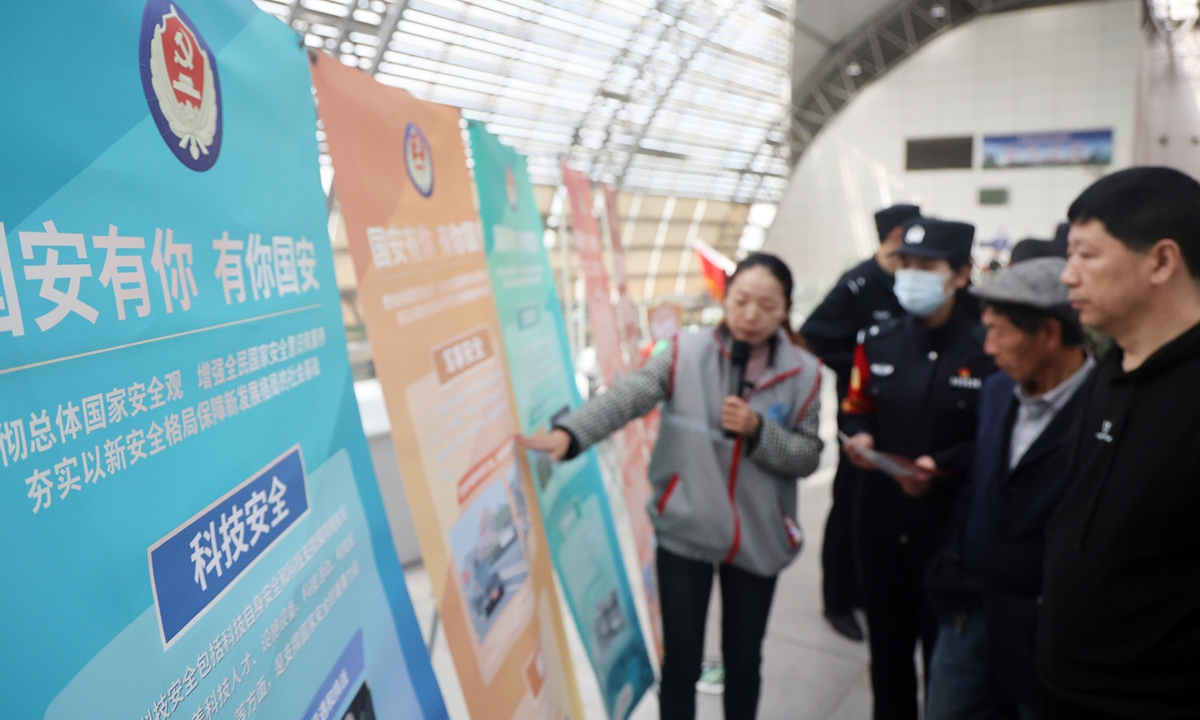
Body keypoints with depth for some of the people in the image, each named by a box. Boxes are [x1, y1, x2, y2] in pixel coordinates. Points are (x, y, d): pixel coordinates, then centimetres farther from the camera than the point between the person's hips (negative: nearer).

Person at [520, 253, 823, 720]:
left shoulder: (802, 373, -3)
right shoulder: (687, 353, -7)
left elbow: (808, 457, 0)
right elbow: (627, 397, -21)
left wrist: (757, 431, -18)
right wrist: (570, 433, -37)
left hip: (758, 538, 2)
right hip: (685, 530, -1)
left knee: (743, 657, 18)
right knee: (681, 661, 8)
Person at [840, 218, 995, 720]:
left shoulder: (987, 350, -11)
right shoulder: (879, 342, 4)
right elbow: (857, 410, 11)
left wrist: (942, 466, -22)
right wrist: (858, 438, -10)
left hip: (950, 527, -4)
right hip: (881, 522, 4)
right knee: (886, 639, 18)